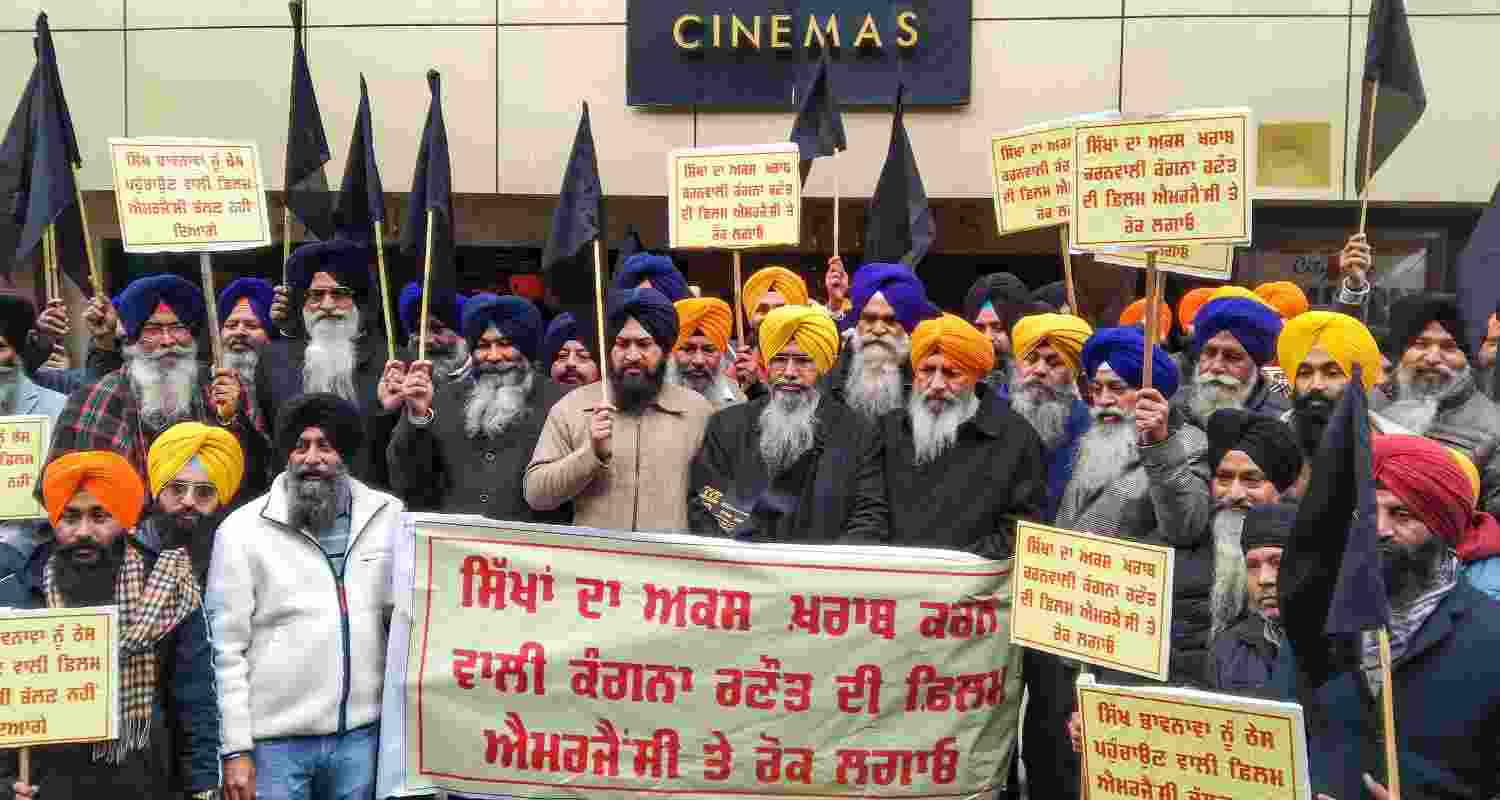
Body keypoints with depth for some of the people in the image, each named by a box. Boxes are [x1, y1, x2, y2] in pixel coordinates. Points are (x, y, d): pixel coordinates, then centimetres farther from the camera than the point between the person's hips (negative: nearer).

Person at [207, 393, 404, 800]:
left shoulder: (388, 515, 4)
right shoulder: (242, 529, -2)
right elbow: (226, 648, -3)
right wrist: (235, 749, -6)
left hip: (362, 733, 2)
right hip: (275, 739, -2)